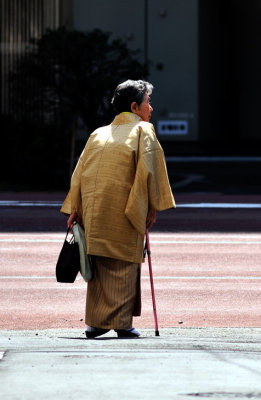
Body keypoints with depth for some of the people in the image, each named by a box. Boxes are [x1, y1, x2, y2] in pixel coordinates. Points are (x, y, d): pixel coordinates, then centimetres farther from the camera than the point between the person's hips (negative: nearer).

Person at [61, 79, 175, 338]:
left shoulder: (98, 134, 16)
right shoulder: (143, 132, 0)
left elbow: (80, 172, 12)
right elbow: (147, 171, -11)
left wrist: (74, 210, 14)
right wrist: (152, 207, -5)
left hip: (94, 214, 5)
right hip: (125, 212, -5)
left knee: (100, 266, 11)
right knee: (123, 267, -1)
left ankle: (96, 322, 11)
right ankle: (120, 322, -5)